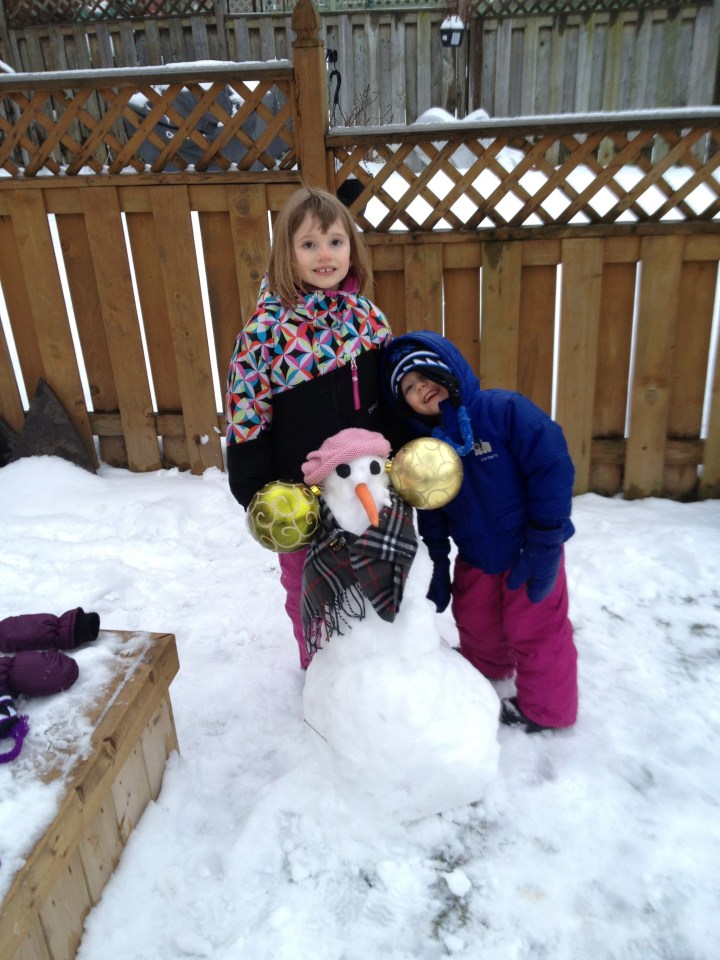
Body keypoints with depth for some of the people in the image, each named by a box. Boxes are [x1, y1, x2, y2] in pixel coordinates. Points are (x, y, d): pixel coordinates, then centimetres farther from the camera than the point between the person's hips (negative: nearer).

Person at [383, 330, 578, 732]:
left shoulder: (505, 410, -23)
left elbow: (553, 469, -24)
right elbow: (430, 518, 3)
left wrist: (543, 546, -22)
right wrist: (436, 569, 3)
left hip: (529, 552, -5)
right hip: (475, 559, 6)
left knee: (535, 630, 8)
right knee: (475, 624, 23)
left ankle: (544, 708, 32)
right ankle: (488, 672, 55)